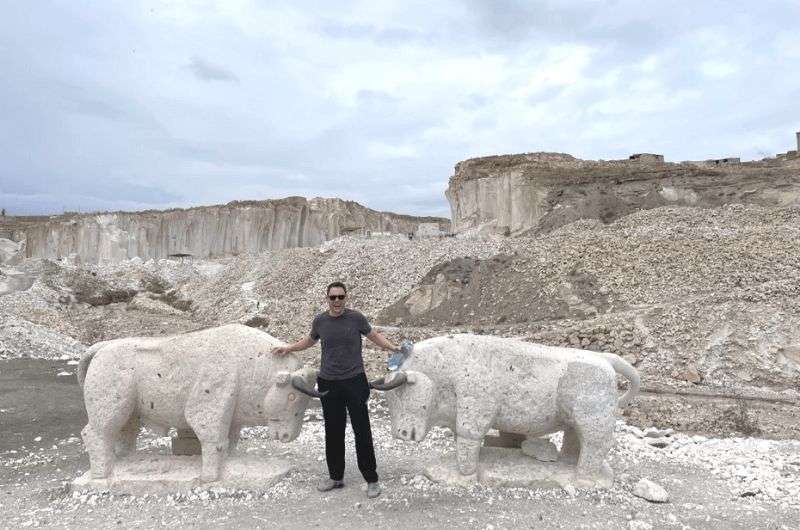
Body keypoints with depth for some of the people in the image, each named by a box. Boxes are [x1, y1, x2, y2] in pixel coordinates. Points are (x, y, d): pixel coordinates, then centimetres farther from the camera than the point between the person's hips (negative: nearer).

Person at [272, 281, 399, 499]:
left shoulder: (356, 318, -5)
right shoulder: (320, 321, 3)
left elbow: (374, 336, 9)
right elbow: (310, 340, 24)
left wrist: (394, 347, -2)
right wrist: (288, 348, 23)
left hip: (354, 382, -3)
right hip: (328, 384, 3)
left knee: (362, 431, -1)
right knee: (333, 432, 12)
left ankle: (371, 479, 10)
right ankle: (335, 477, 27)